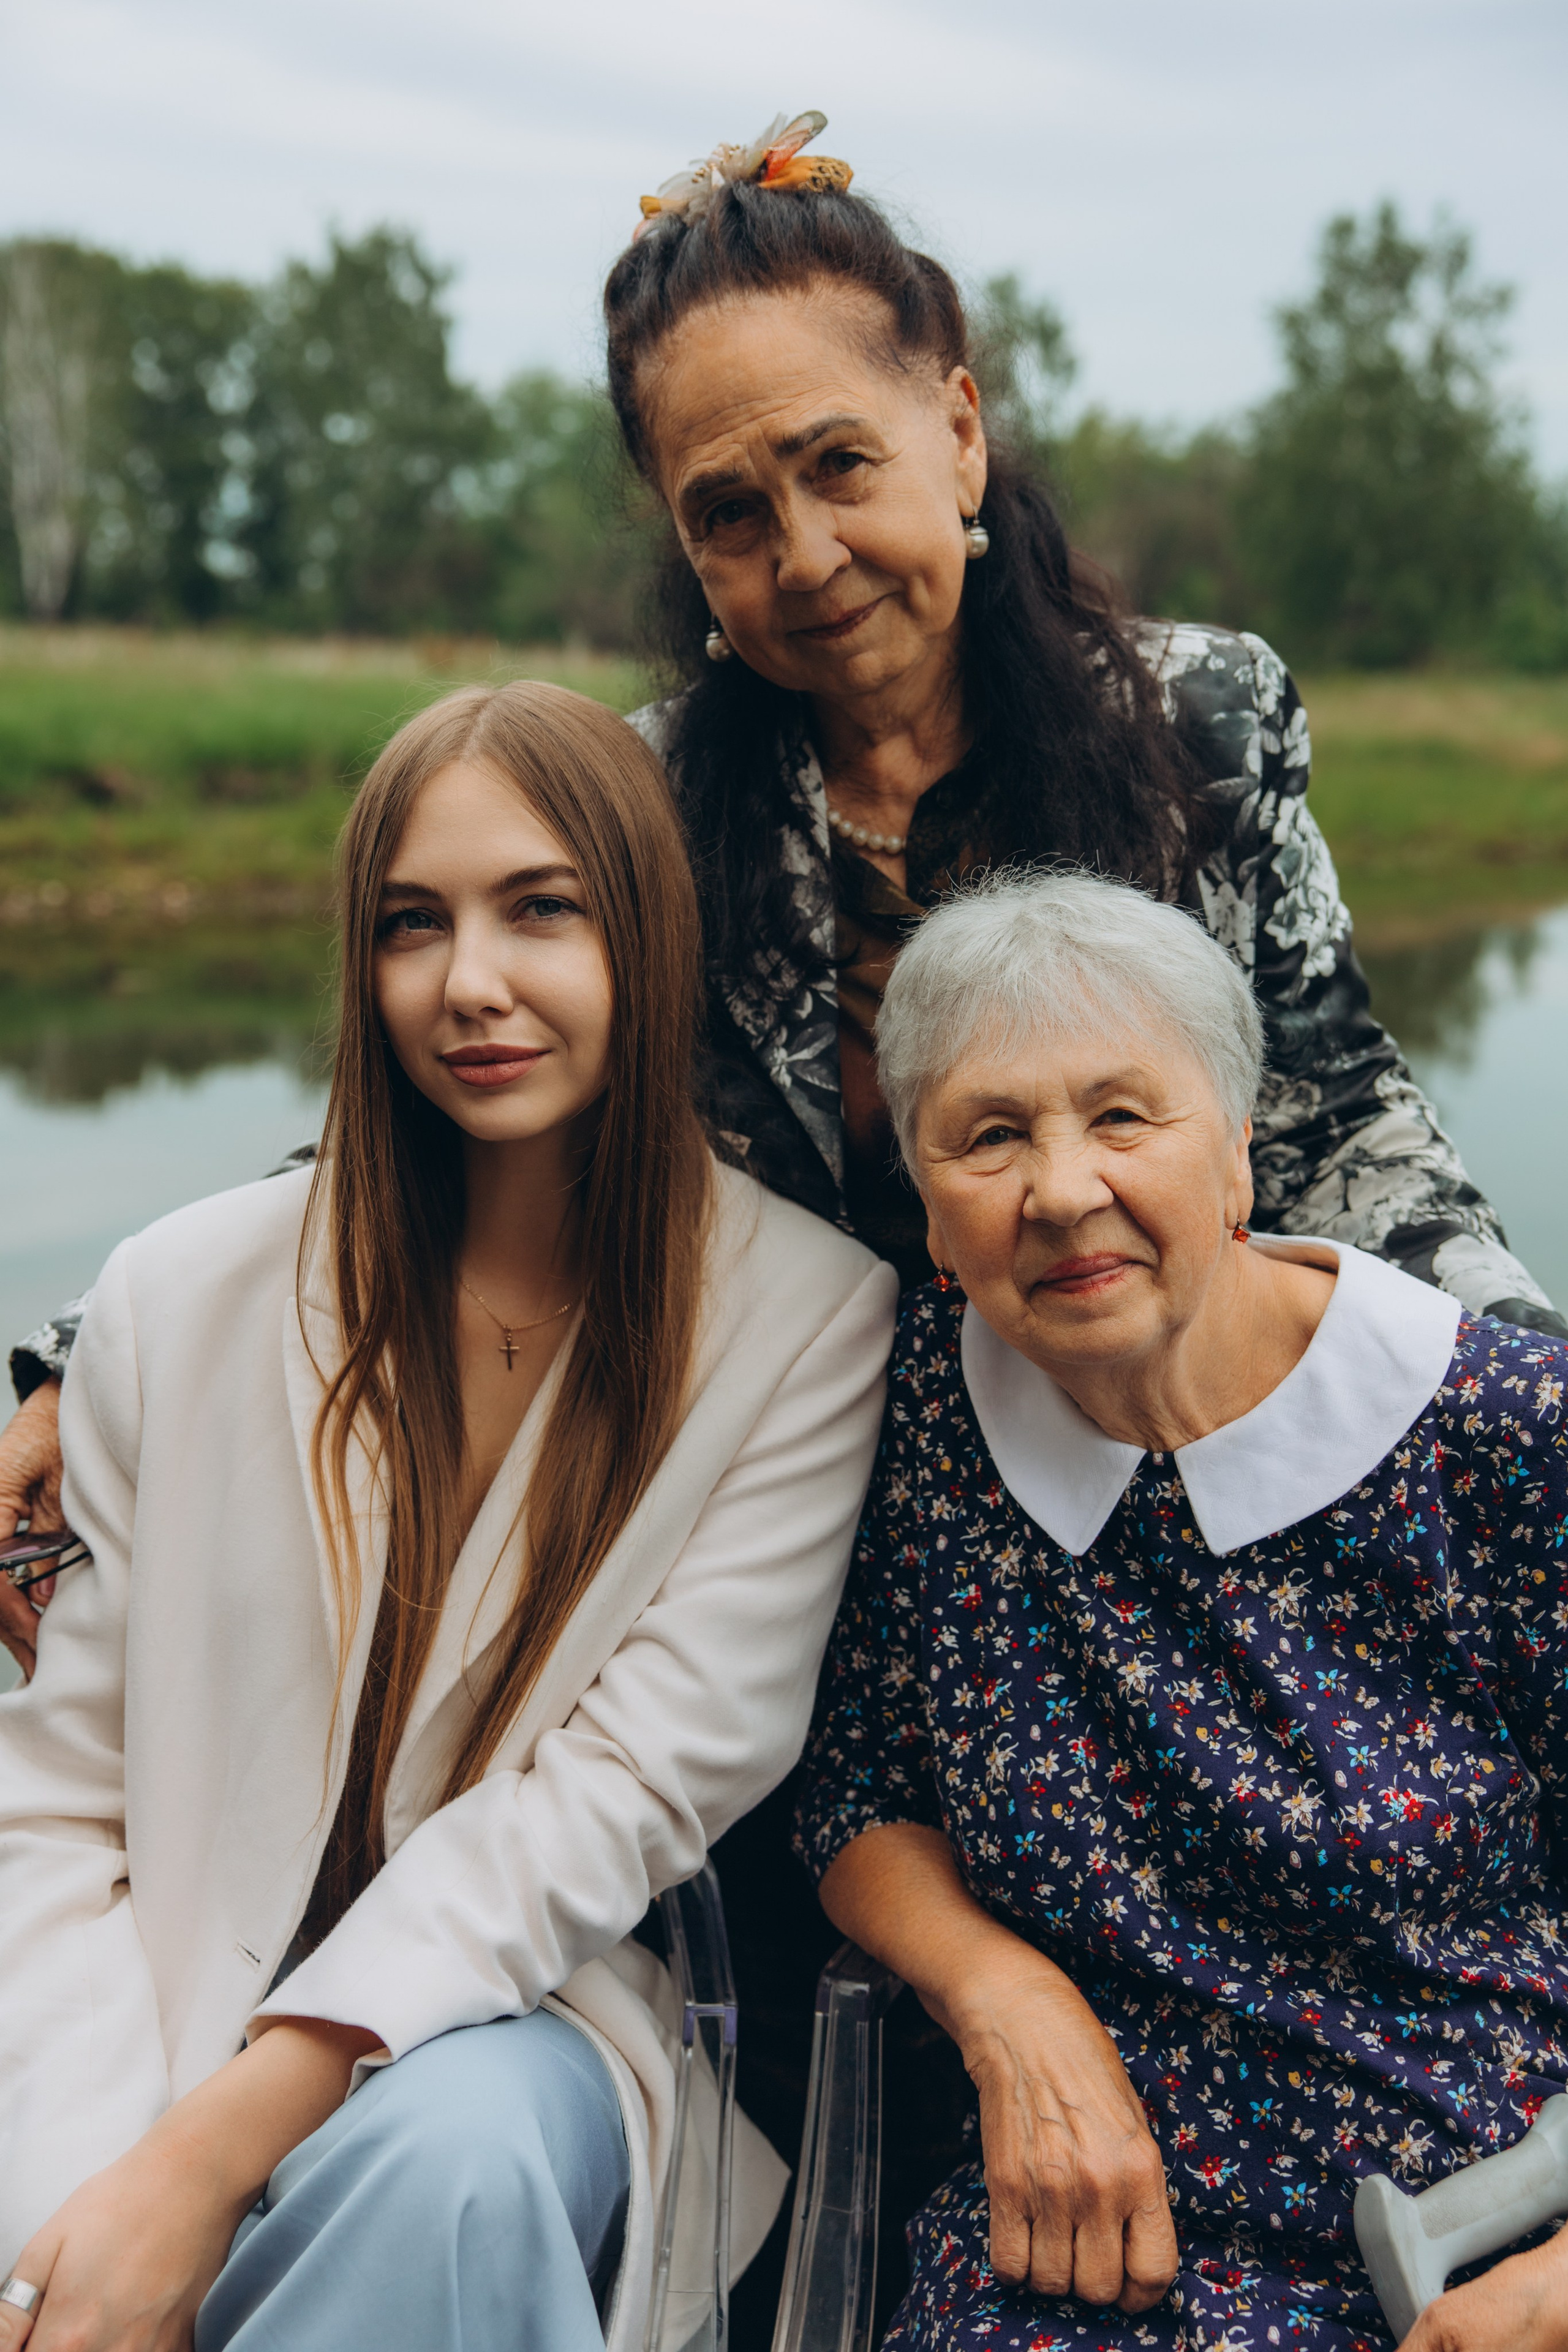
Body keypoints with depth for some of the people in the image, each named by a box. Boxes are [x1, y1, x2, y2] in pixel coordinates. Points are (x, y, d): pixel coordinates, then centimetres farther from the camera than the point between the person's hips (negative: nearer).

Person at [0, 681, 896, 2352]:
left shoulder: (808, 1319, -6)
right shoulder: (185, 1300, 0)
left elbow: (642, 1776, -12)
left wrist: (212, 2155, -19)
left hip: (534, 2028, 0)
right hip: (180, 2028, 0)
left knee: (457, 2151, -33)